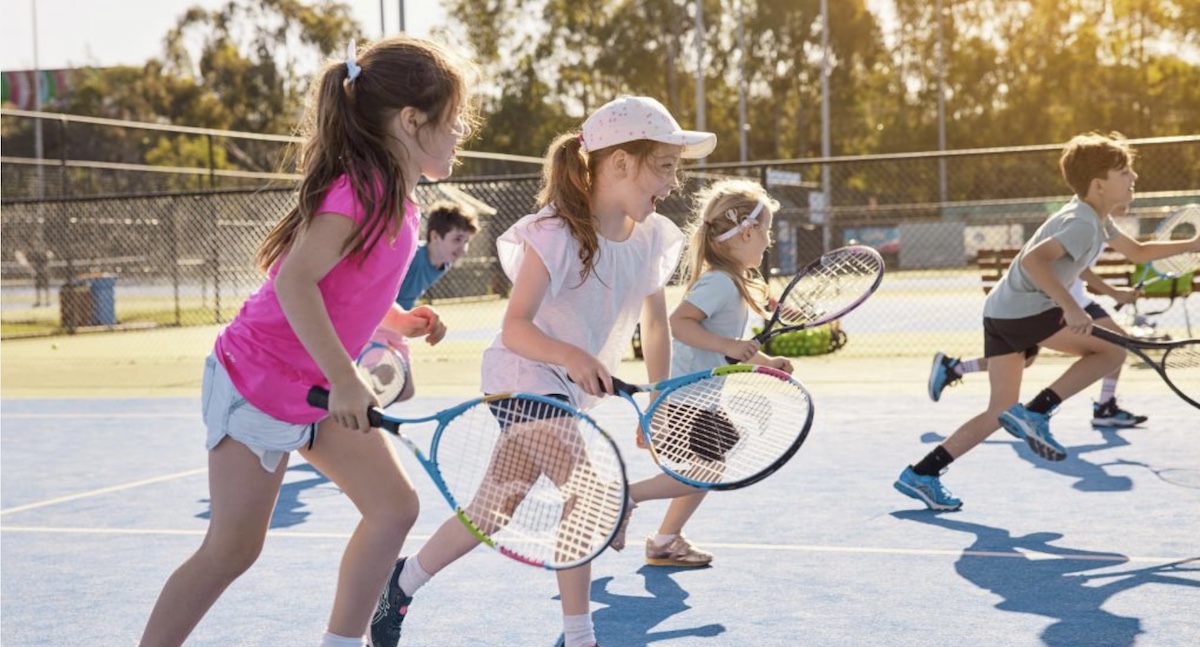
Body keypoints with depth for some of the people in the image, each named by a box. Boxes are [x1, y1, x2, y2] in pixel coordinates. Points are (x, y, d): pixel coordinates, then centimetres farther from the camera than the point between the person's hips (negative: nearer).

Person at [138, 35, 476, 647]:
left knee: (394, 506, 4)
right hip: (259, 379, -9)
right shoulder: (363, 189, -24)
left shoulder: (397, 199, 5)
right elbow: (294, 280, -31)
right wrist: (344, 380, -29)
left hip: (322, 388, 9)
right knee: (233, 548, -3)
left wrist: (400, 320, 2)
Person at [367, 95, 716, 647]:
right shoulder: (555, 235, -24)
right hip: (525, 376, -8)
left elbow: (655, 322, 10)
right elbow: (515, 328, -25)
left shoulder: (653, 238, -3)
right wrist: (571, 357, -43)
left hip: (573, 390, 8)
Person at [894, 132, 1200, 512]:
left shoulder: (1095, 220, 18)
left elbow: (1137, 252, 32)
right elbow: (1033, 259, -29)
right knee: (1111, 351, -6)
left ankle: (920, 474, 6)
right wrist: (1071, 308, -32)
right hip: (1022, 310, -10)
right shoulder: (1083, 224, -14)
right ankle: (1035, 413, -9)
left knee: (1000, 412, 9)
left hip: (1001, 312, 10)